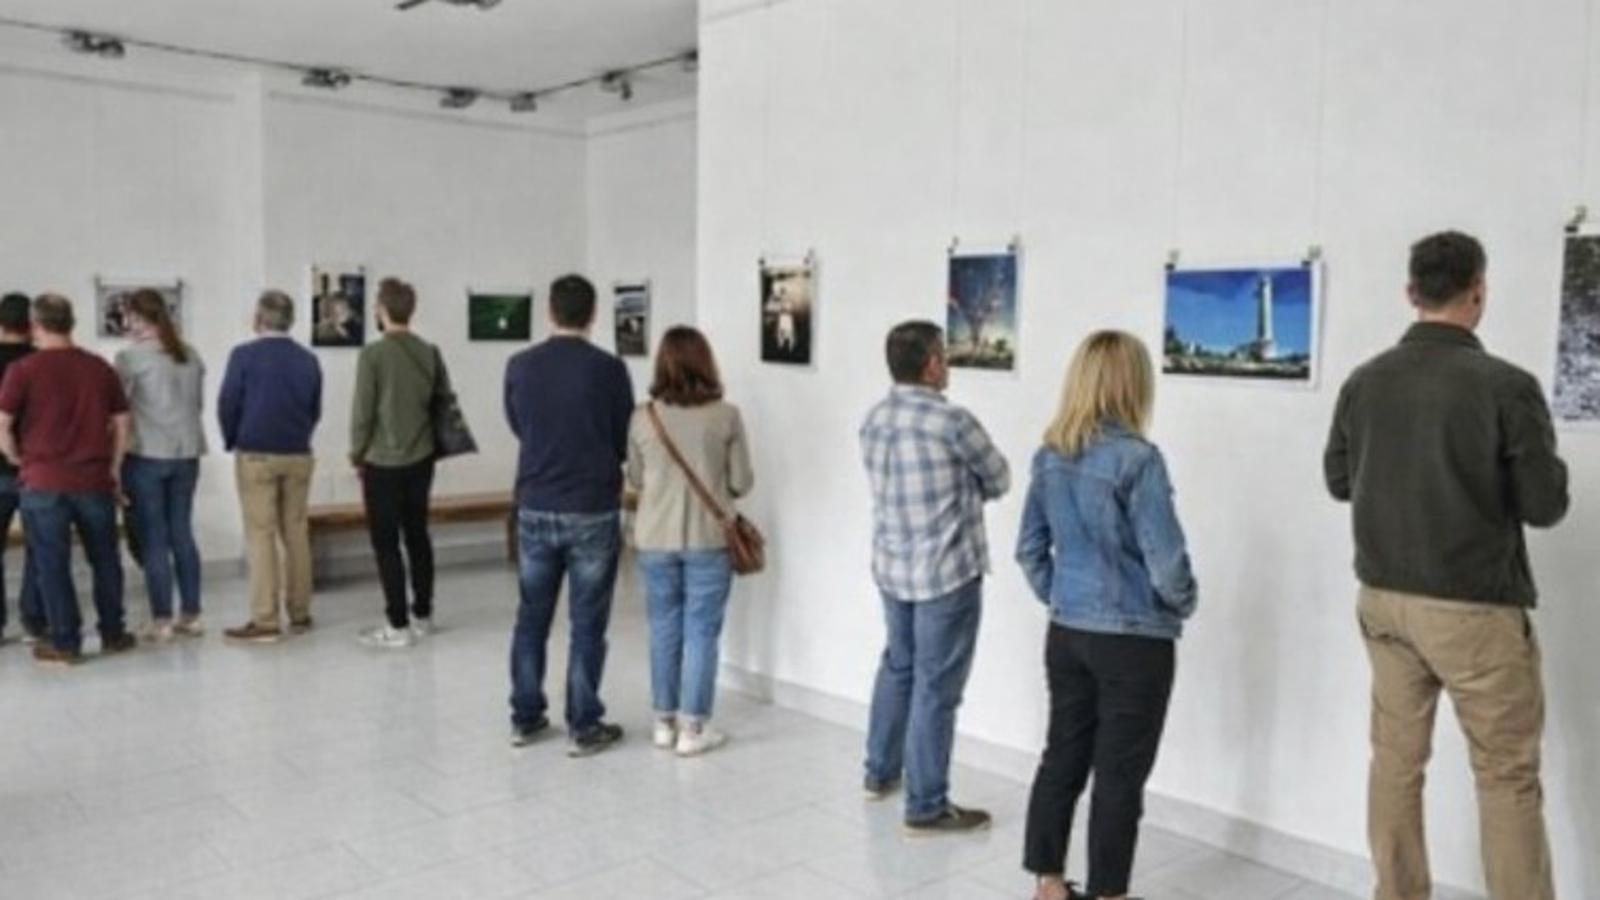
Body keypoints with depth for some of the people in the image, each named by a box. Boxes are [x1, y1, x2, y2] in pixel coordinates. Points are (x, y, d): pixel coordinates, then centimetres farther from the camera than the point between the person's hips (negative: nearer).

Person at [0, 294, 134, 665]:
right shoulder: (100, 367, 4)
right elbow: (121, 423, 7)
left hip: (44, 482, -3)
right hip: (94, 480, 3)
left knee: (52, 564, 5)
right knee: (105, 559, 14)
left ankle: (65, 642, 9)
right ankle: (112, 635, 21)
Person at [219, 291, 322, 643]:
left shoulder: (244, 355, -8)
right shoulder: (308, 360, 4)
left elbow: (227, 404, -5)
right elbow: (315, 410, 7)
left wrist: (232, 442, 11)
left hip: (256, 455, -4)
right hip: (298, 456, 4)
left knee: (260, 535, -1)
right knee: (296, 533, 9)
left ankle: (265, 620, -2)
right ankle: (300, 614, 14)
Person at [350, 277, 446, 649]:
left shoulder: (373, 354, -13)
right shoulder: (430, 353, 1)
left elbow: (362, 410, -12)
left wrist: (357, 452, 2)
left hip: (383, 462, -5)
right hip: (421, 459, 5)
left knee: (386, 543, 2)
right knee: (418, 536, 14)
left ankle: (397, 625, 3)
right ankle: (422, 615, 22)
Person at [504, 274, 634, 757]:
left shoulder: (519, 366, 0)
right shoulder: (608, 368, -10)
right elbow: (625, 440, 0)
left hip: (535, 509, 3)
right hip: (593, 513, -3)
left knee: (531, 618, 15)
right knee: (587, 624, 4)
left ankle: (525, 718, 23)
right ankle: (584, 727, 10)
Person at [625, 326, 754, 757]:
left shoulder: (643, 417, -5)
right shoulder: (726, 416, -10)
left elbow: (635, 479, 6)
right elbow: (742, 482, -3)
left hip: (655, 540, 2)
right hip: (708, 540, -2)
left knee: (664, 630, 14)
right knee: (701, 632, 7)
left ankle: (665, 722, 23)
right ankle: (693, 728, 12)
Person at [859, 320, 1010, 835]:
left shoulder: (873, 421, 3)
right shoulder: (952, 421, -19)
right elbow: (999, 482, -5)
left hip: (891, 568, 8)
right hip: (947, 574, -8)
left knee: (898, 666, 24)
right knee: (936, 688, 1)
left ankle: (880, 772, 37)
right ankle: (926, 808, 9)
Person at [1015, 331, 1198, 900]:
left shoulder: (1050, 456, 1)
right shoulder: (1137, 458, -18)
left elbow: (1030, 548, 7)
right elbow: (1165, 561, -18)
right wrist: (1184, 605, 1)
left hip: (1067, 634, 6)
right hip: (1134, 641, -6)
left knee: (1063, 757, 16)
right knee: (1119, 774, 7)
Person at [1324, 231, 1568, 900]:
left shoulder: (1364, 382, -1)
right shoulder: (1506, 386, -14)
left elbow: (1338, 481, 11)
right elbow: (1545, 506, -8)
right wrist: (1518, 467, 9)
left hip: (1384, 599, 5)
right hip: (1474, 607, -5)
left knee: (1395, 761, 13)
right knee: (1507, 777, 7)